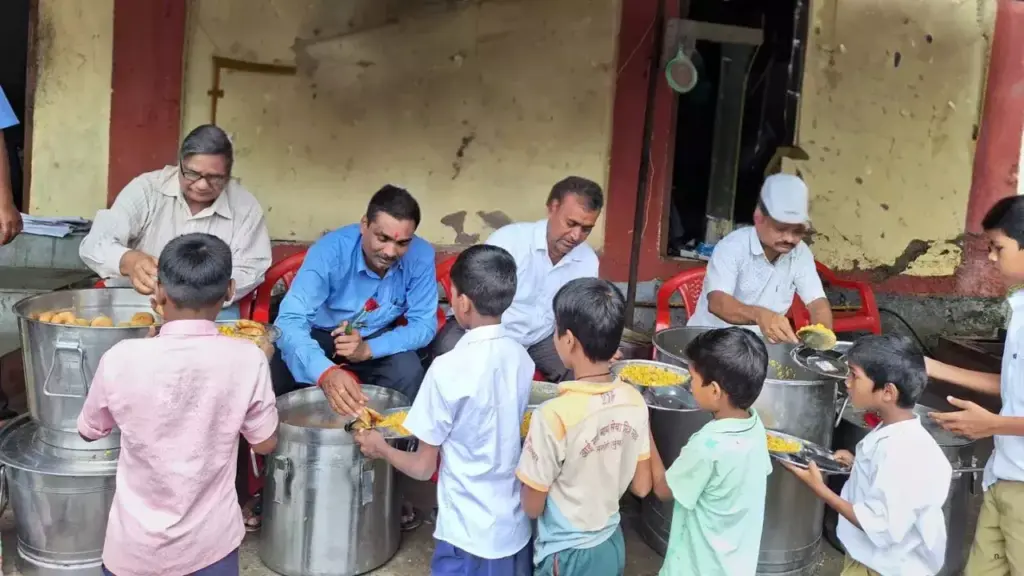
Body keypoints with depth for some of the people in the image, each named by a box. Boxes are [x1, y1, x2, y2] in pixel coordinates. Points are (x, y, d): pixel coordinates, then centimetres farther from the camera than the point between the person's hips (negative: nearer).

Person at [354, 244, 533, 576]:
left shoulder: (449, 368, -21)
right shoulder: (521, 358, -4)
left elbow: (423, 467, -13)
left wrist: (381, 448, 6)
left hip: (470, 534, -5)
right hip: (516, 527, 5)